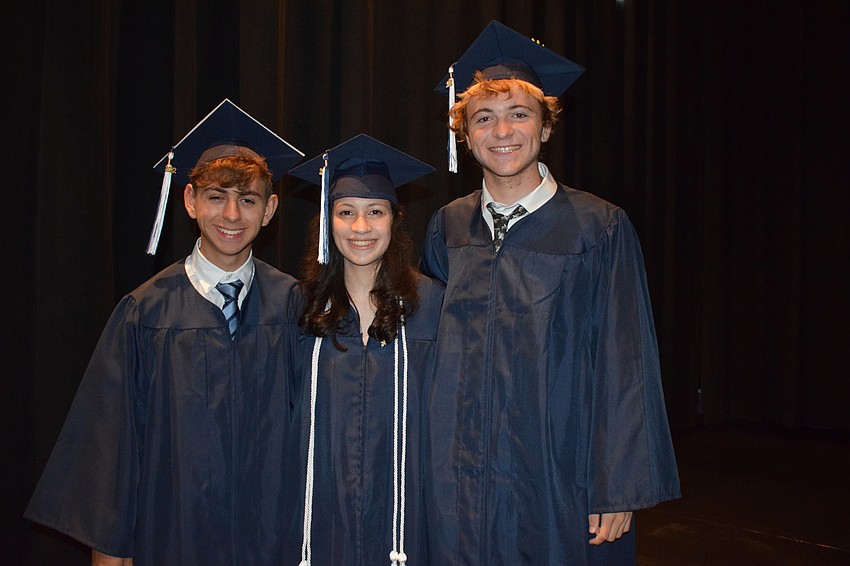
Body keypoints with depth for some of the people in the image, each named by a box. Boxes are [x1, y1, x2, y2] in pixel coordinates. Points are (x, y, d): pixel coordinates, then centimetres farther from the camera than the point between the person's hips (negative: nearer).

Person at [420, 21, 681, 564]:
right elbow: (428, 345, 10)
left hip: (559, 480, -3)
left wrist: (619, 490, -10)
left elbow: (625, 365, -8)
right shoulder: (448, 228, 3)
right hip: (460, 482, 3)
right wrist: (429, 463, 7)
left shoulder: (599, 228, -7)